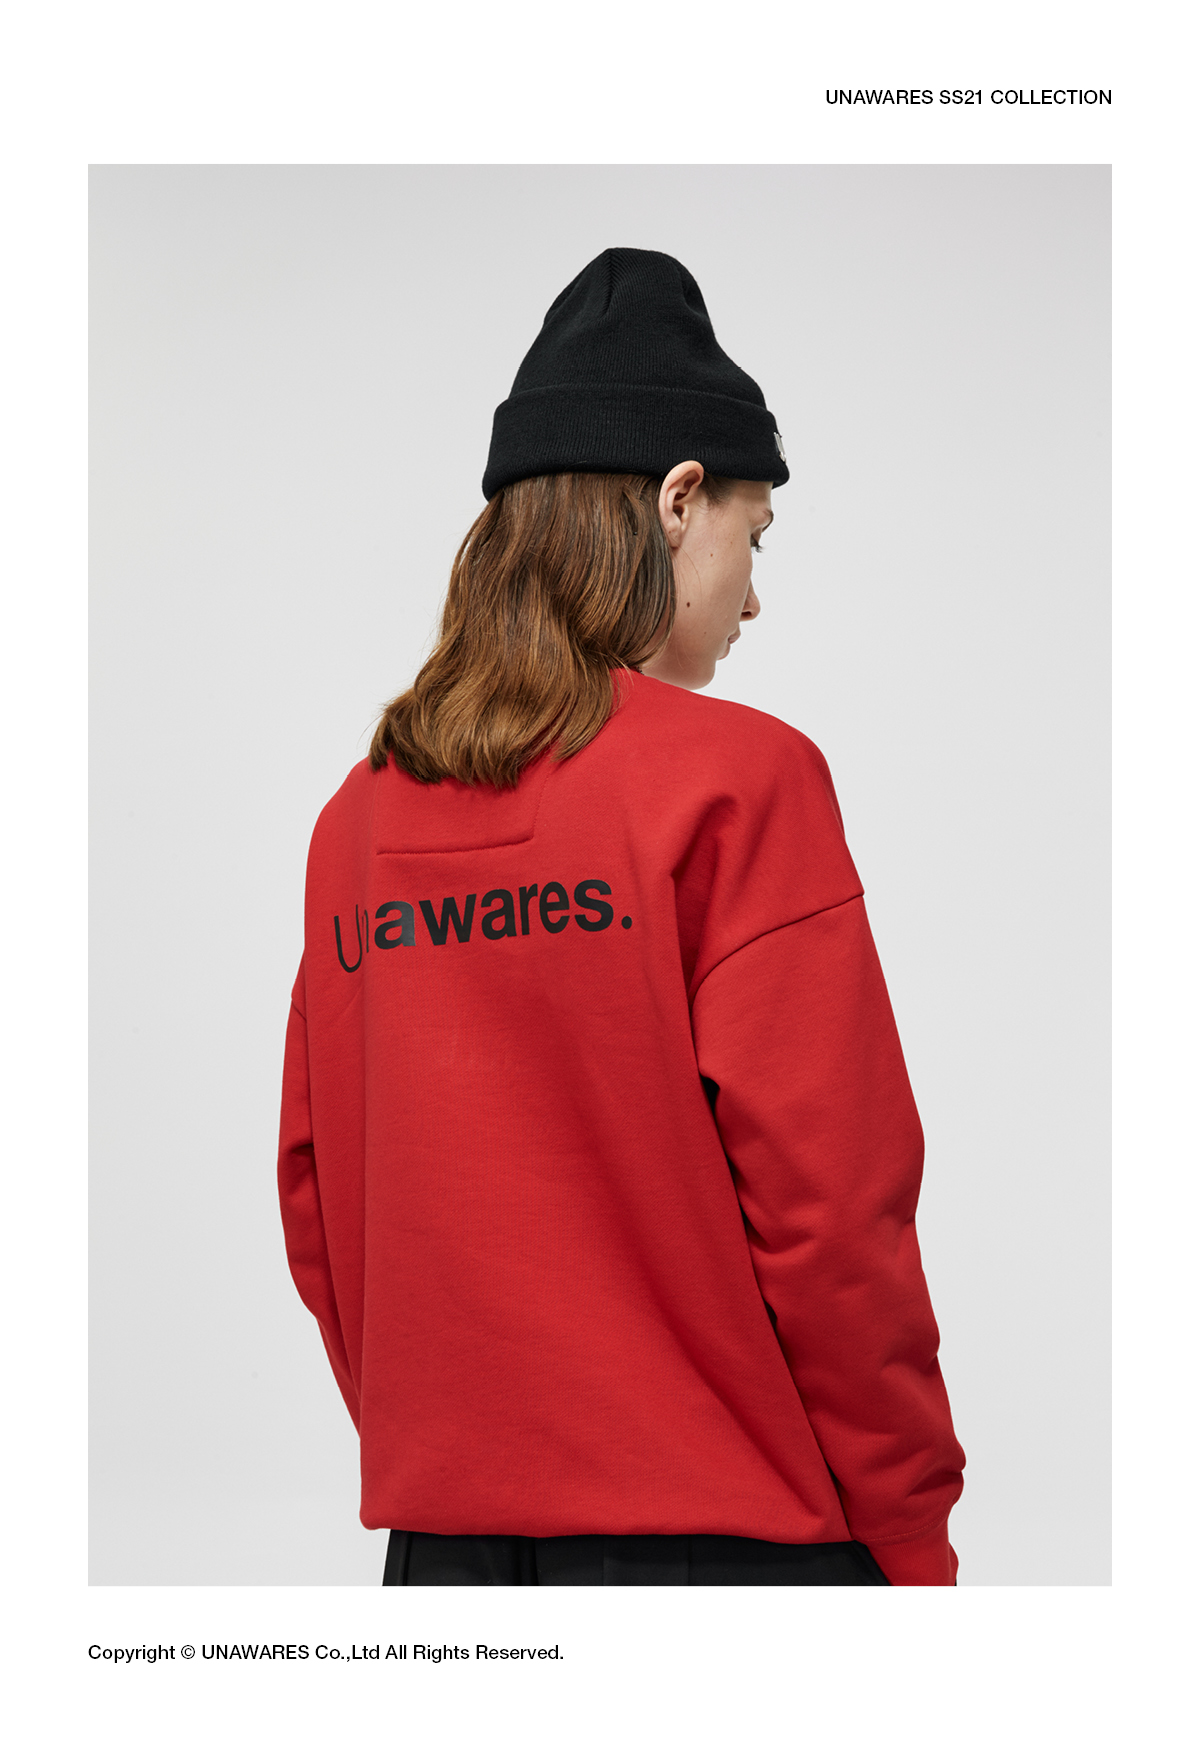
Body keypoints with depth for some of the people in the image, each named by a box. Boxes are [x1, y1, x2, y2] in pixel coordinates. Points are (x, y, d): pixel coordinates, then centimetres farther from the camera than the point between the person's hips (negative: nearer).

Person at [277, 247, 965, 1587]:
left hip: (441, 1529, 6)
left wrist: (426, 1443, 17)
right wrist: (914, 1541, -5)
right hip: (720, 1523, -5)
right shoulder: (737, 778, -12)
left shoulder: (355, 815, 4)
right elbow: (828, 1204, -15)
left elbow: (314, 1195, 8)